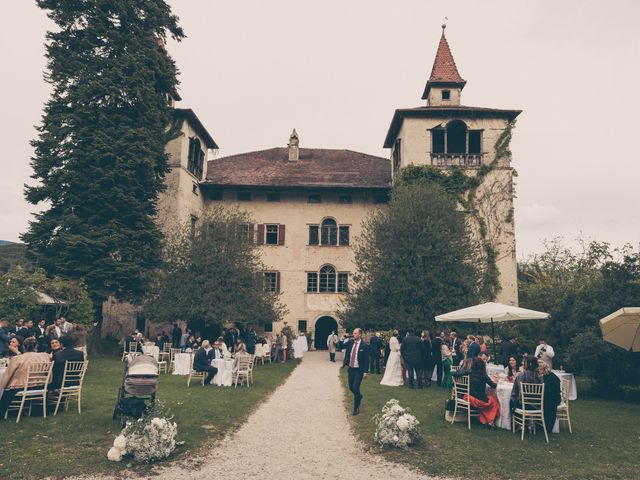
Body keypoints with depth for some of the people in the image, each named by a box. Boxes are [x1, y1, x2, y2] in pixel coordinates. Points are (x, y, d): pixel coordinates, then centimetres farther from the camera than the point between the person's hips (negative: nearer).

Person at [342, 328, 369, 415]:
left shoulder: (364, 346, -11)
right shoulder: (350, 342, 3)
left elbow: (366, 360, -10)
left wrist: (365, 372, -13)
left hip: (359, 370, -5)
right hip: (351, 369, 5)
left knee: (355, 387, -11)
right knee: (351, 387, 13)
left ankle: (356, 408, 4)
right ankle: (359, 396, 44)